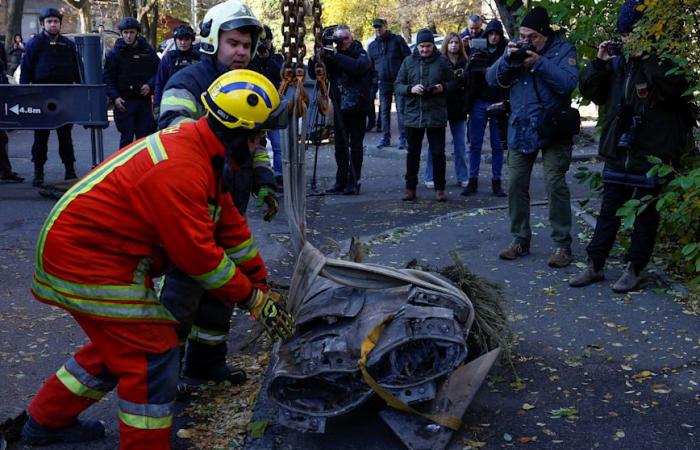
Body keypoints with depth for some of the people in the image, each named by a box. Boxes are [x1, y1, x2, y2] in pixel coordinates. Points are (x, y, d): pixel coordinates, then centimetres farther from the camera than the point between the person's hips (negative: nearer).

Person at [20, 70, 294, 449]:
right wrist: (253, 299, -14)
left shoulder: (203, 150, 4)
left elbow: (230, 226, 9)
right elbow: (198, 254, -25)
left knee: (119, 344, 22)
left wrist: (261, 285, 9)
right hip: (85, 261, -11)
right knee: (153, 353, -7)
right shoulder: (179, 170, -28)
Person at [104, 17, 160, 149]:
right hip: (124, 102, -2)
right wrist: (115, 97, -15)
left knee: (145, 136, 7)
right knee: (127, 138, -2)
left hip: (144, 100, 2)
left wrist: (150, 85, -8)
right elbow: (108, 78, -1)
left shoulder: (147, 50, 6)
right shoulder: (115, 52, 0)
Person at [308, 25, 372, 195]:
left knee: (355, 146, 1)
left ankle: (353, 182, 6)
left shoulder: (360, 53, -5)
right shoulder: (331, 55, 4)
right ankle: (341, 181, 16)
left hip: (357, 107, -4)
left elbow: (359, 67, -28)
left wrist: (336, 56, -30)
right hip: (339, 106, 4)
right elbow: (314, 75, 2)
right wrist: (315, 58, -17)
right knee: (340, 146, 8)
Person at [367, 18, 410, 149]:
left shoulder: (397, 40, 1)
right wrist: (375, 79, 8)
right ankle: (386, 137, 13)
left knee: (401, 109, -4)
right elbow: (369, 65, 20)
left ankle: (403, 138, -1)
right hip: (383, 83, 4)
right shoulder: (372, 46, 13)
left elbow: (408, 57, -2)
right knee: (384, 111, 6)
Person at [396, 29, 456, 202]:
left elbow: (453, 83, 7)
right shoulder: (408, 61, 5)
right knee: (413, 153, 10)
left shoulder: (442, 61, 2)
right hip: (413, 114, 2)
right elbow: (397, 85, 5)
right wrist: (410, 89, -14)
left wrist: (443, 87, -14)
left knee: (438, 152, 3)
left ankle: (440, 188, 13)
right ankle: (411, 188, 19)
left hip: (436, 115, -1)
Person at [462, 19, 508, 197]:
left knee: (497, 144, 5)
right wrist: (472, 63, -17)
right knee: (475, 143, 2)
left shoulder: (506, 52, 0)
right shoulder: (477, 51, 5)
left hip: (498, 103, -1)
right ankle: (472, 181, 8)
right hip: (479, 103, 1)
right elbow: (469, 75, 4)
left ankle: (496, 182, 12)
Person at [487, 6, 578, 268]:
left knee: (555, 185, -8)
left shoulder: (563, 50, -6)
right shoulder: (516, 50, 7)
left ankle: (562, 244, 2)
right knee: (516, 184, 6)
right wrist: (507, 59, -15)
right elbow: (492, 79, 2)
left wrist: (539, 63, -24)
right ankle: (520, 240, 19)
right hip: (520, 129, 5)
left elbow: (569, 83, -20)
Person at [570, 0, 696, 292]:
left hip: (652, 153, -5)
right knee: (609, 210, 12)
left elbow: (674, 89, -24)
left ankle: (634, 269, 16)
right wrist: (599, 62, 0)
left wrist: (648, 59, -21)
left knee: (646, 212, 6)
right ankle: (595, 265, 20)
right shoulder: (618, 63, 9)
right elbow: (590, 91, 12)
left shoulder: (664, 62, -6)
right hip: (619, 151, 6)